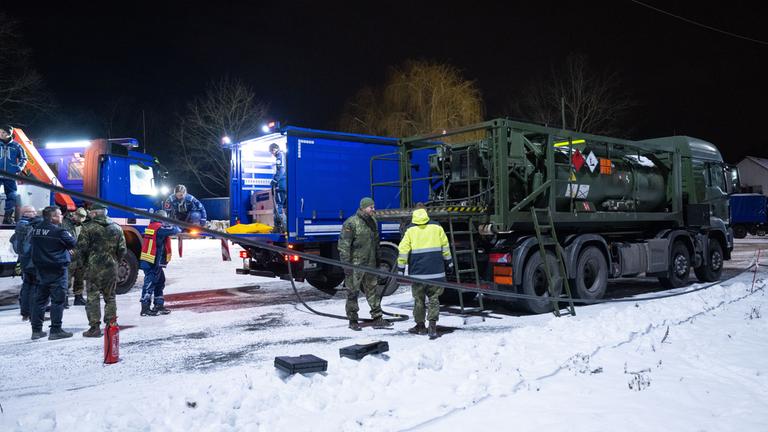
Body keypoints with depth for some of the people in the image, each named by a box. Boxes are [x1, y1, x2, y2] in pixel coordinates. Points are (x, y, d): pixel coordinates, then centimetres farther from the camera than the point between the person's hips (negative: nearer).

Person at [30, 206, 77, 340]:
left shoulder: (36, 229, 7)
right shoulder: (59, 231, -17)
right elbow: (73, 244, -7)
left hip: (41, 269, 7)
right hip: (57, 270, -7)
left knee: (40, 299, 13)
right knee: (57, 300, -1)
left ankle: (36, 330, 17)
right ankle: (55, 330, 1)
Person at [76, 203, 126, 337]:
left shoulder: (88, 228, -7)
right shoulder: (117, 228, 6)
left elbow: (81, 249, -8)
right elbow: (122, 250, 7)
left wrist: (81, 265, 5)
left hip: (93, 268, -4)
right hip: (111, 269, 4)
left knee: (93, 298, 2)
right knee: (110, 297, 14)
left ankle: (95, 327, 2)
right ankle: (111, 324, 17)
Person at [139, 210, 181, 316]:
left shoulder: (151, 226, 11)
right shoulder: (160, 228, -17)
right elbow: (174, 230, -17)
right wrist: (178, 228, 4)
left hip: (155, 263, 10)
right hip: (153, 263, -10)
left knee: (160, 282, 18)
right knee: (149, 283, -5)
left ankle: (159, 305, 25)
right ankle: (145, 309, -1)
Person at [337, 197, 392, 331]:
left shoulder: (373, 222, 11)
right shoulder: (351, 223, -13)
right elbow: (344, 245, -15)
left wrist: (378, 260, 20)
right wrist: (346, 264, -18)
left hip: (370, 263, 7)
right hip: (355, 264, -7)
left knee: (372, 290, 10)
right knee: (353, 292, 3)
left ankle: (378, 319, 16)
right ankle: (353, 321, 13)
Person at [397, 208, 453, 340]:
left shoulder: (410, 231, 0)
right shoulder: (437, 228, 5)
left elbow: (403, 250, -3)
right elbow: (445, 247, 10)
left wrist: (400, 269, 3)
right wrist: (449, 263, 21)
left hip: (417, 272, -1)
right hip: (435, 271, 1)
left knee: (419, 299, 11)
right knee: (434, 298, 6)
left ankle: (420, 325, 20)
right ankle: (432, 324, -6)